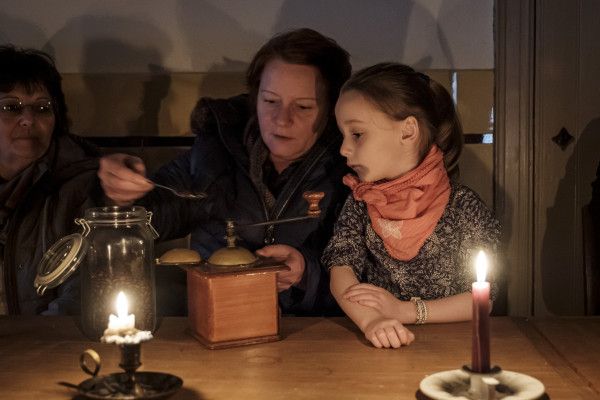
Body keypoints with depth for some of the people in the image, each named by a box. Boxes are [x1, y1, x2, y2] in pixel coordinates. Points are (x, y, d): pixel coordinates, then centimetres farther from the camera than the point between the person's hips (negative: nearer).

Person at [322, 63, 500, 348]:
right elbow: (341, 269, -6)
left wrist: (403, 310, -14)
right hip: (378, 346, 0)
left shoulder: (462, 206, -7)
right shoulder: (359, 203, 3)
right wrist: (370, 321, -26)